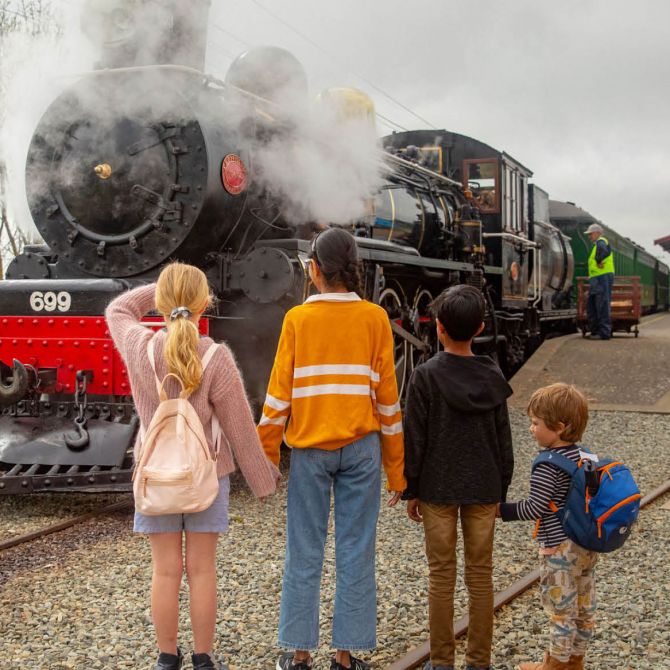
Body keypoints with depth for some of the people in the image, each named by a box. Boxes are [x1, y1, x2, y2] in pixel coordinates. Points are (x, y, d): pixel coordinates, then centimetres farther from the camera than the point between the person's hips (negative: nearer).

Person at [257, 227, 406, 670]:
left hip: (309, 449, 0)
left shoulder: (297, 319, -3)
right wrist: (396, 467, 7)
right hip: (361, 449, 0)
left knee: (305, 553, 8)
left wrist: (266, 457, 5)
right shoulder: (374, 318, -1)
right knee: (356, 552, 6)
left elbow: (279, 394, -3)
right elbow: (387, 396, 0)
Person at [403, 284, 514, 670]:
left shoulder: (426, 376, -11)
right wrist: (501, 491, 13)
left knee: (442, 576, 7)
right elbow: (504, 440, 3)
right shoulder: (493, 377, -1)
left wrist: (411, 490, 2)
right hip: (484, 490, 2)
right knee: (481, 575, 10)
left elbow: (414, 439, -8)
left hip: (438, 490, -2)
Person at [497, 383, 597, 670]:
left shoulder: (547, 464, -20)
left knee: (561, 609, 5)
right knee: (584, 607, 16)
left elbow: (536, 507, -20)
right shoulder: (582, 455, 5)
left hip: (559, 548, -8)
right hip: (586, 543, 9)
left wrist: (502, 510, -8)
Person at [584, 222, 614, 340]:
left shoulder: (601, 241, -7)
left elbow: (603, 249, -31)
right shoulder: (597, 245, 24)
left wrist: (599, 261, -21)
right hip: (597, 278, 10)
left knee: (602, 306, -9)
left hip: (603, 277, -10)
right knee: (591, 305, 12)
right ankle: (595, 330, 16)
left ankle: (604, 333, -8)